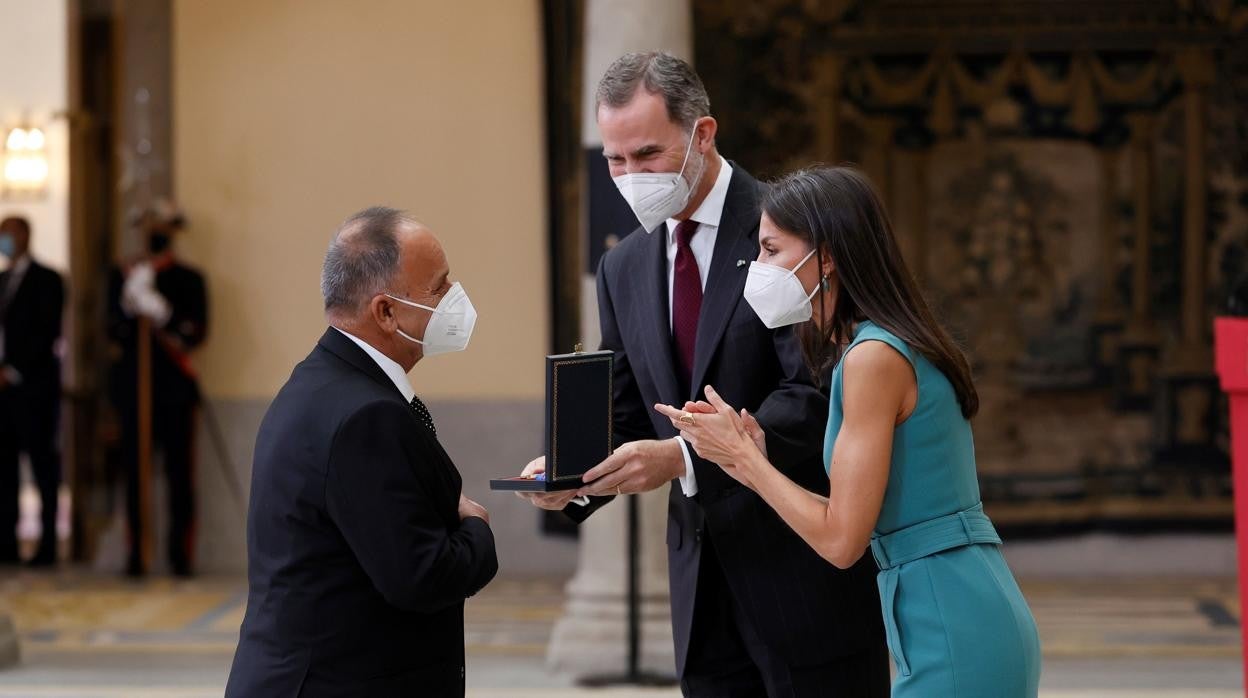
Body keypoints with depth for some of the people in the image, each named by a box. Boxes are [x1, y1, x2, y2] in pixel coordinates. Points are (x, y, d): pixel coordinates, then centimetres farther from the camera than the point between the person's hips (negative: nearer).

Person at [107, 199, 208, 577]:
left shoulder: (189, 279, 8)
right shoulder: (123, 276, 13)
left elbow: (198, 330, -3)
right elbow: (113, 329, 4)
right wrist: (131, 311, -16)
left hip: (174, 386, -2)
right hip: (132, 383, 2)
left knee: (179, 469, -4)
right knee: (134, 469, 2)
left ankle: (181, 554, 0)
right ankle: (137, 554, 6)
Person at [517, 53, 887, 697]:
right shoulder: (624, 269, 11)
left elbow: (815, 395, -19)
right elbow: (626, 419, 14)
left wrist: (685, 457, -28)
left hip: (808, 570, -6)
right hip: (706, 586, 6)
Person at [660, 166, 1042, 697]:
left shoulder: (874, 357, -14)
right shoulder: (892, 345, 14)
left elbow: (841, 540, -16)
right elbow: (858, 519, 14)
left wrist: (741, 454, -5)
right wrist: (754, 464, 8)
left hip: (955, 638, -9)